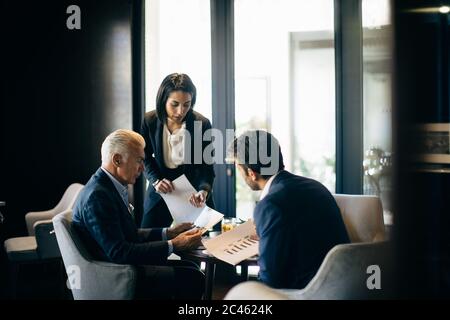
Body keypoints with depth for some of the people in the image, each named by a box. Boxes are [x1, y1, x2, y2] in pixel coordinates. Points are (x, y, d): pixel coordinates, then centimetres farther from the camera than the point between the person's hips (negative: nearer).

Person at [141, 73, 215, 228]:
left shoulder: (202, 124, -15)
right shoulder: (150, 121, -9)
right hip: (160, 192, 1)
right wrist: (156, 181, -15)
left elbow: (206, 166, -12)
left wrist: (204, 191, -32)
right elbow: (146, 158, 3)